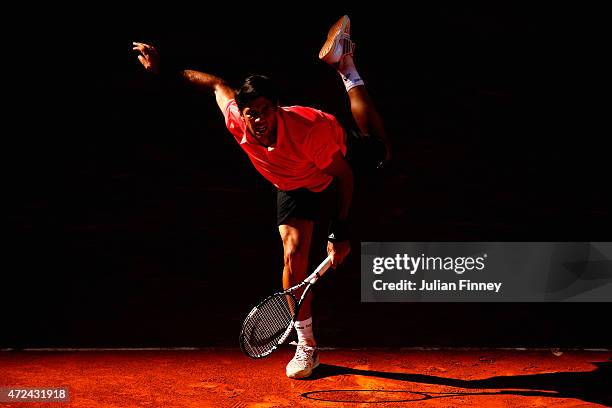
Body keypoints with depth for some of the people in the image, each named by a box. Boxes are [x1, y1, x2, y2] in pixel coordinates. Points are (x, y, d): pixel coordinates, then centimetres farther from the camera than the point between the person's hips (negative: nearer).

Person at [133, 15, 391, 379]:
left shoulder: (308, 128, -43)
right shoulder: (236, 121, -33)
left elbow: (344, 177, -28)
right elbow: (216, 84, -11)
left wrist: (340, 230, -27)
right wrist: (164, 70, -7)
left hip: (340, 152, -2)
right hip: (294, 186, 2)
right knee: (294, 254, -11)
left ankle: (343, 63, 22)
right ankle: (306, 346, 1)